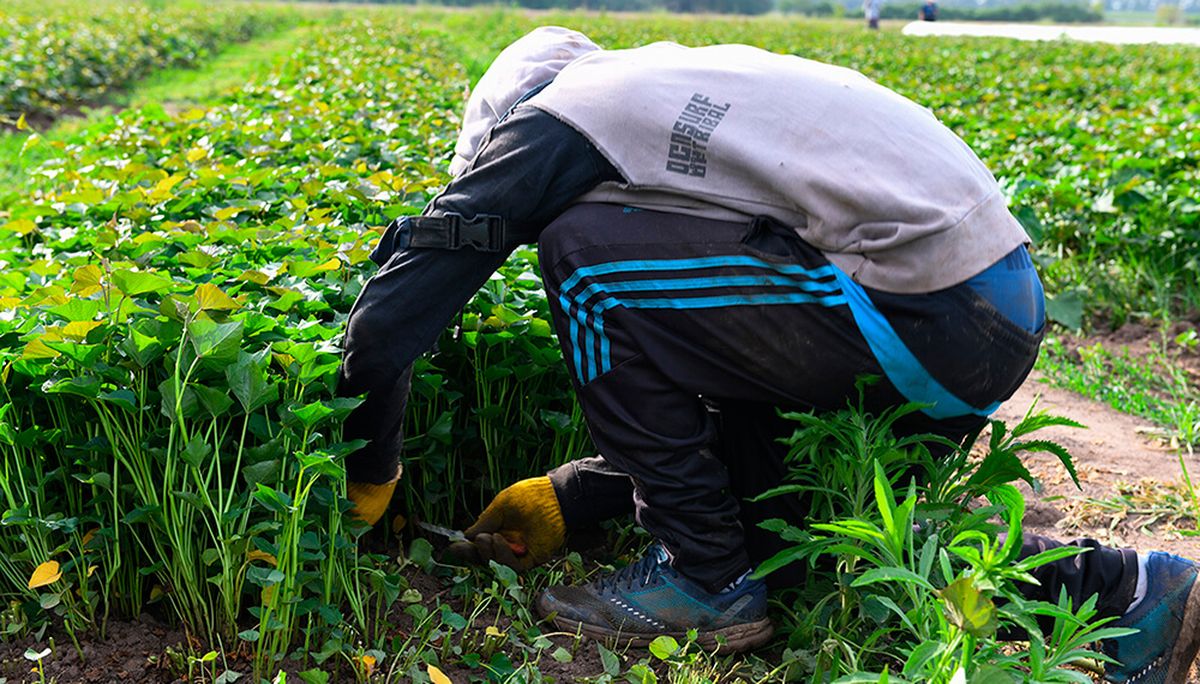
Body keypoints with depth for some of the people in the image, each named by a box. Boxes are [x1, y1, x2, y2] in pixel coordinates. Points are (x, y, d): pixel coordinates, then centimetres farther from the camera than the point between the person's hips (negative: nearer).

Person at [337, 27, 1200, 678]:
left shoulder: (549, 115, 3)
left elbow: (390, 319, 2)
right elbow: (676, 396, 28)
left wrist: (370, 478, 18)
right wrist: (563, 501, 26)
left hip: (925, 312, -10)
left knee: (586, 259, -4)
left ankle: (707, 579, 5)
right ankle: (1121, 591, 18)